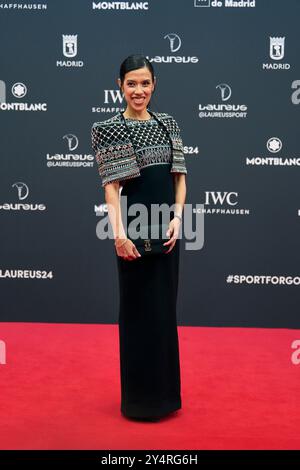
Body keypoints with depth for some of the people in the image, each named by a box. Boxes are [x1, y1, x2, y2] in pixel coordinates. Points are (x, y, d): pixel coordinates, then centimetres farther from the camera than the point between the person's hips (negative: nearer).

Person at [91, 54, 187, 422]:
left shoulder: (168, 123, 10)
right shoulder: (108, 129, -4)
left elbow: (180, 176, 7)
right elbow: (111, 185, -11)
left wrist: (177, 218, -6)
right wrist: (118, 233, -20)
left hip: (167, 224, 5)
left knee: (165, 308, 13)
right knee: (139, 310, 4)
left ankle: (165, 392, 30)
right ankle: (140, 396, 19)